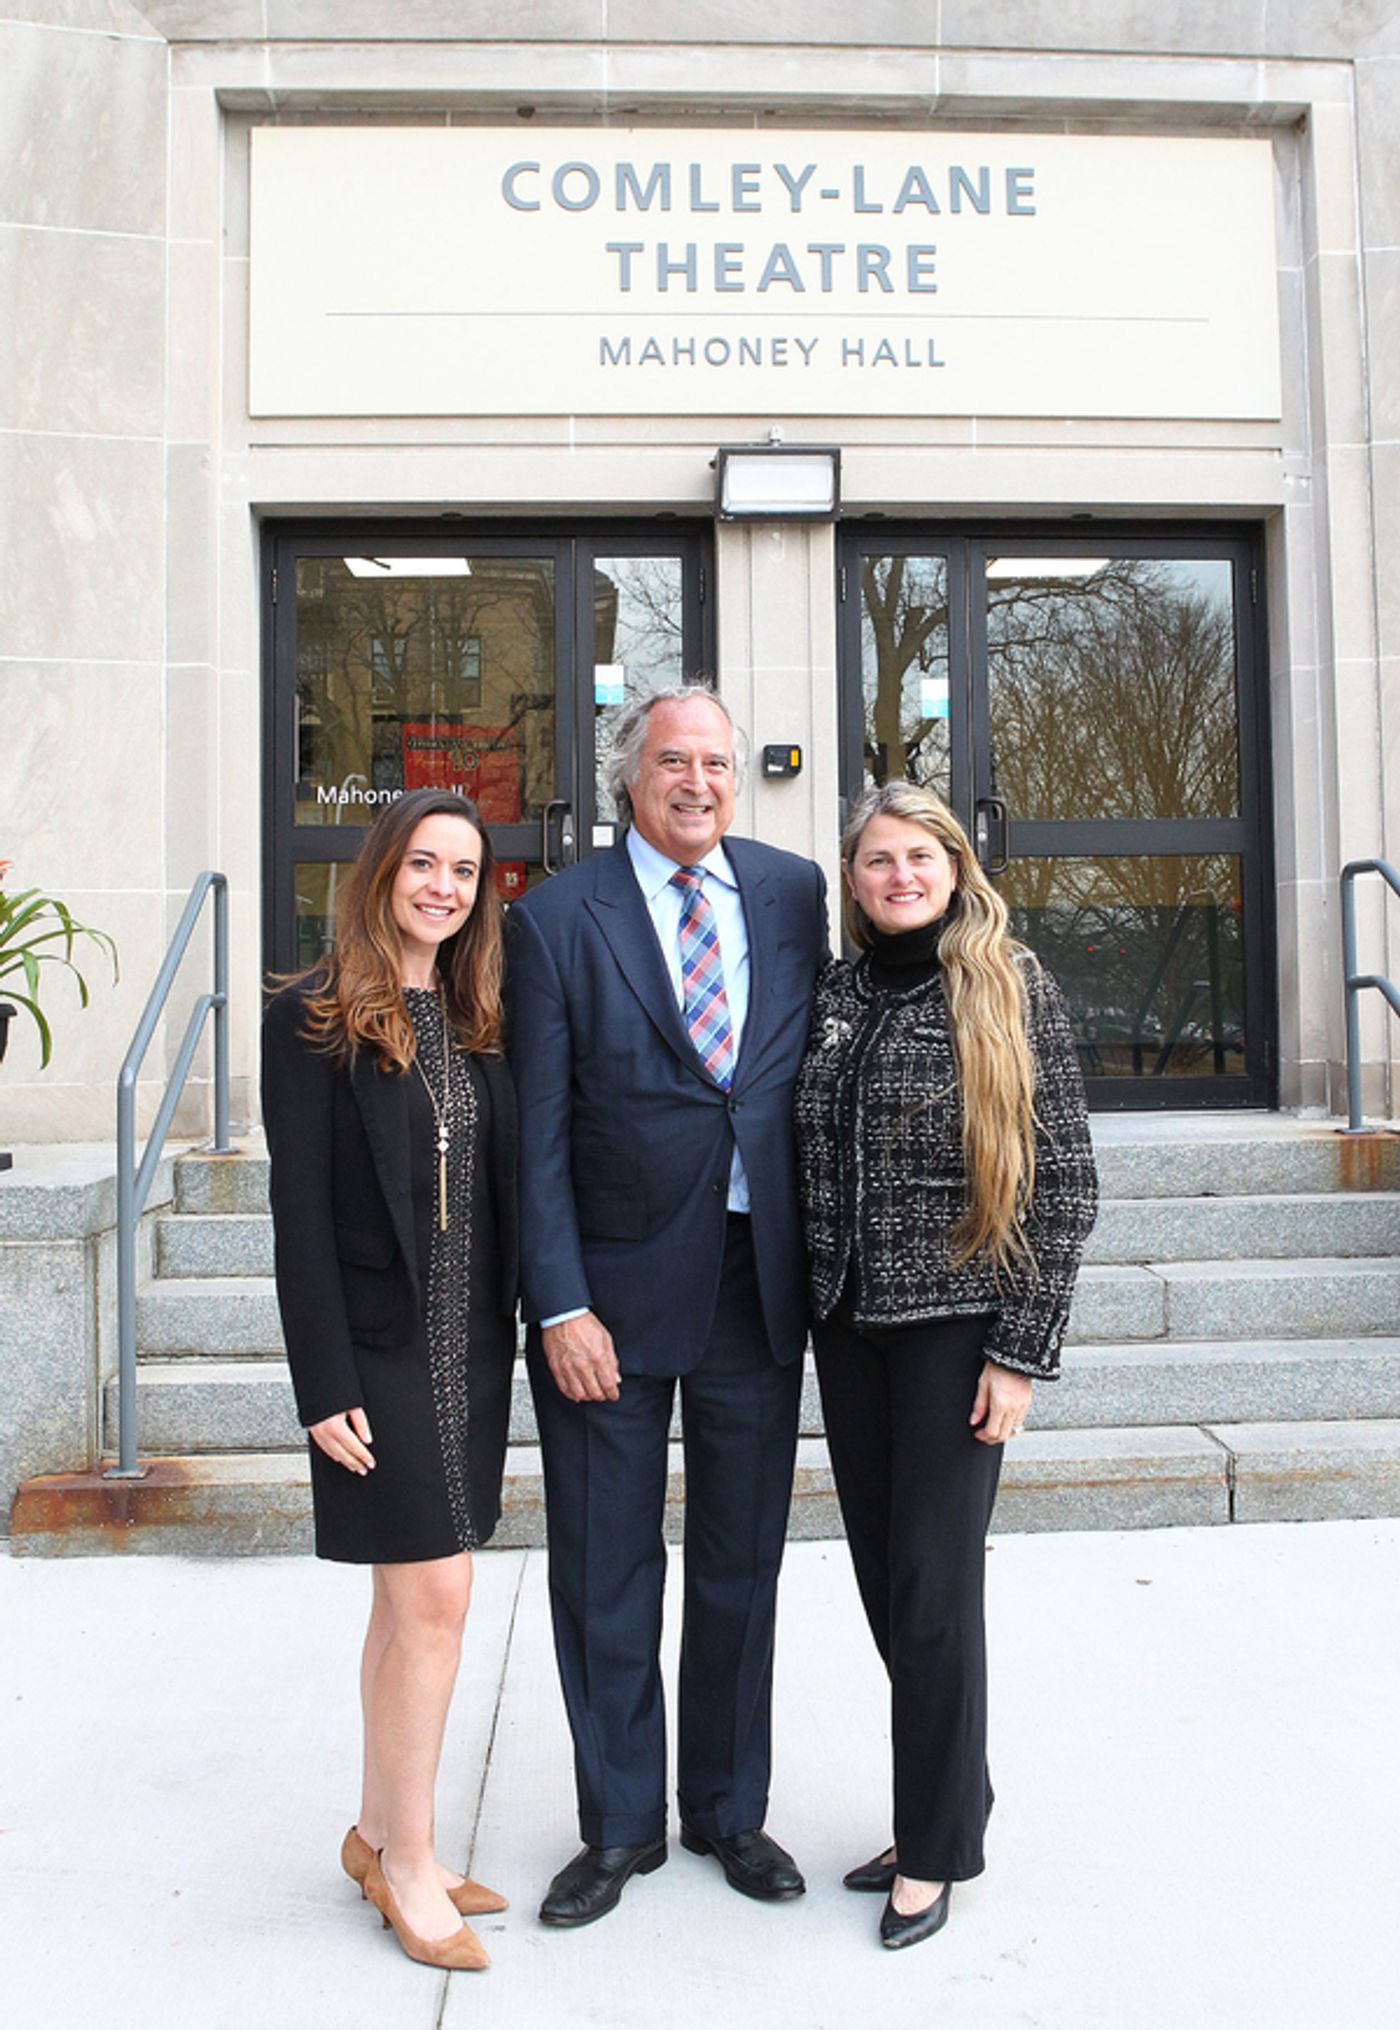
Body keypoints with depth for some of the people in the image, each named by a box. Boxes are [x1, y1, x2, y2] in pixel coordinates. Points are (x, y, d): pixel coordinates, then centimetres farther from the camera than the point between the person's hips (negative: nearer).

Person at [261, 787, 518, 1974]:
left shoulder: (477, 1022, 9)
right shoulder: (315, 1020, -8)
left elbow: (500, 1190, 10)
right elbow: (300, 1212, -11)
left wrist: (509, 1337, 5)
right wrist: (326, 1386, -14)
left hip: (472, 1349, 6)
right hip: (381, 1349, -6)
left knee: (409, 1597, 14)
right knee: (436, 1596, -4)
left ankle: (381, 1834, 29)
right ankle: (407, 1865, 14)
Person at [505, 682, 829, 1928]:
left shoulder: (792, 890, 5)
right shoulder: (556, 920, -5)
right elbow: (537, 1135, -7)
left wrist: (820, 1253, 4)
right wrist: (560, 1306, -12)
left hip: (762, 1281, 3)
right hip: (618, 1287, -2)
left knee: (742, 1564, 16)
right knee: (606, 1575, 9)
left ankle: (729, 1811, 35)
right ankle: (622, 1825, 30)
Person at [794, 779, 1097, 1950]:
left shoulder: (1011, 990, -7)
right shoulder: (836, 997, 7)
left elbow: (1062, 1182, -8)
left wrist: (1022, 1351, -12)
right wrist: (813, 1303, 9)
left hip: (955, 1326, -5)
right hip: (848, 1327, 5)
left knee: (933, 1585, 1)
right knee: (884, 1578, 11)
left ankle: (938, 1848, 20)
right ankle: (950, 1801, 31)